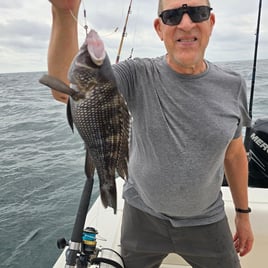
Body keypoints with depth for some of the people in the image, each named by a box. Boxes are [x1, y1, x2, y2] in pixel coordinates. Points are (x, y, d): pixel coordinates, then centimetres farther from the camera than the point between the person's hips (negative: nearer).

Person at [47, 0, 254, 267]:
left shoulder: (232, 87, -8)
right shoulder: (137, 76, -16)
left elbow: (234, 154, 3)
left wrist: (243, 213, 11)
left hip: (207, 222, 2)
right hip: (142, 215, -1)